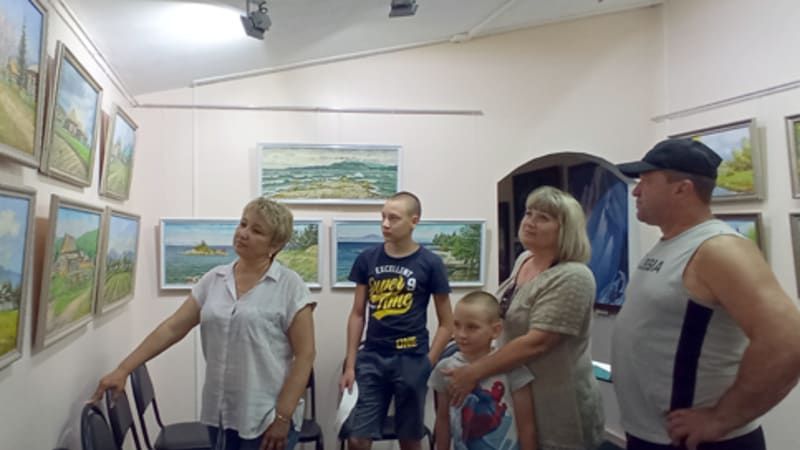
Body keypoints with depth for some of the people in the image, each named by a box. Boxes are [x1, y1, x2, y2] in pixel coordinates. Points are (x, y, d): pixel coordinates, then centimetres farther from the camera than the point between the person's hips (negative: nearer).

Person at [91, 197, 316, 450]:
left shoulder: (290, 286, -9)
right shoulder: (213, 280, 5)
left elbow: (304, 355, -11)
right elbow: (172, 328, 5)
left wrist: (283, 417, -14)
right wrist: (123, 370, -1)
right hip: (219, 414, 5)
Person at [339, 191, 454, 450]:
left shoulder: (430, 263, -5)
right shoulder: (367, 259, 3)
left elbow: (446, 324, 0)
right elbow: (357, 315, 7)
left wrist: (427, 364, -5)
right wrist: (350, 365, 3)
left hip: (411, 360, -2)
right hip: (371, 358, 2)